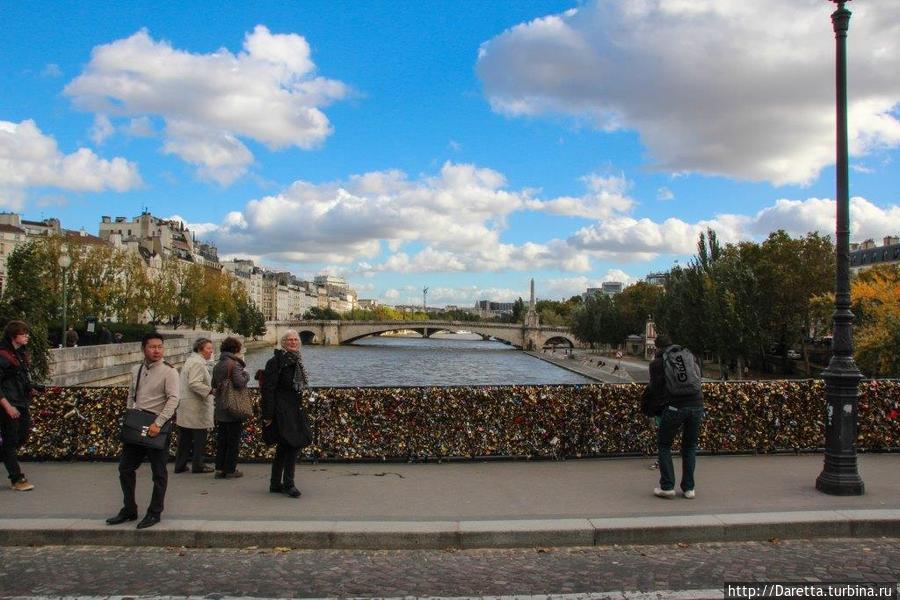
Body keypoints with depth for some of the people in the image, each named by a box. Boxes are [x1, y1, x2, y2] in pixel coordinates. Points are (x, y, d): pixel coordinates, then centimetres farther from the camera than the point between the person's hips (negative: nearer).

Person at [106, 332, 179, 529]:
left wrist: (158, 424, -24)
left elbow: (173, 399, -18)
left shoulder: (168, 371, -11)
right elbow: (131, 396, 19)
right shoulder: (136, 370, 9)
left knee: (158, 473, 5)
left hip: (157, 427, -7)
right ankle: (129, 510, 26)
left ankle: (154, 513, 17)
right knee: (125, 468, 12)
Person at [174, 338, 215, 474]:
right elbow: (194, 384, -24)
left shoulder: (191, 360, 19)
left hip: (185, 409, 10)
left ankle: (180, 465, 18)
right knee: (199, 436, 0)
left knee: (185, 438, 13)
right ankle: (197, 465, 7)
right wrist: (210, 391, -24)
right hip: (195, 408, -10)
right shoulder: (198, 363, -15)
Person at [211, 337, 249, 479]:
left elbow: (214, 384, 18)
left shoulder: (218, 365, 10)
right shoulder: (234, 364, -15)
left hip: (220, 409, 7)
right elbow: (239, 383, -27)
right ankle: (230, 469, 6)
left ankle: (219, 469, 17)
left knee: (221, 439, 14)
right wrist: (246, 375, -9)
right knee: (233, 440, 3)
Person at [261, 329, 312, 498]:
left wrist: (300, 408, 20)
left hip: (294, 410, 9)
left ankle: (275, 484, 20)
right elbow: (268, 389, -15)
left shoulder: (296, 361, 15)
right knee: (292, 444, -12)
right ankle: (288, 483, -4)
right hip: (281, 410, -9)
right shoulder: (276, 361, -11)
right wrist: (268, 415, -19)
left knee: (283, 447, 12)